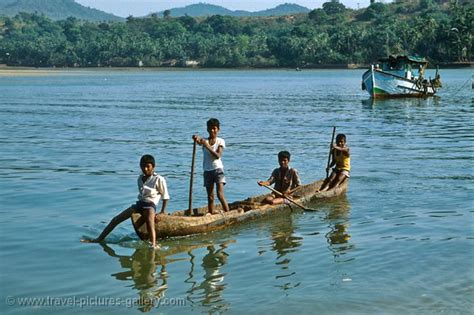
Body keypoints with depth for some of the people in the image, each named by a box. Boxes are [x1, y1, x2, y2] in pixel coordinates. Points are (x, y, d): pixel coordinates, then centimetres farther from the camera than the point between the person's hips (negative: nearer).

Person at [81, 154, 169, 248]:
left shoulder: (159, 179, -7)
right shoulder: (140, 178, 13)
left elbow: (165, 196, -2)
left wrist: (163, 211, -6)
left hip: (150, 205, -7)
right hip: (139, 203, 7)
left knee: (150, 223, -40)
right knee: (115, 219, -1)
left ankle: (153, 245, -61)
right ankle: (99, 239, 4)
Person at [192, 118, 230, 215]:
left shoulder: (220, 141, 1)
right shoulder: (204, 141, 6)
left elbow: (218, 155, -13)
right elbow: (198, 140, -19)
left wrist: (208, 146, -24)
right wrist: (196, 138, -43)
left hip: (218, 170, -3)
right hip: (207, 171, 3)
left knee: (220, 195, -13)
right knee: (210, 197, 6)